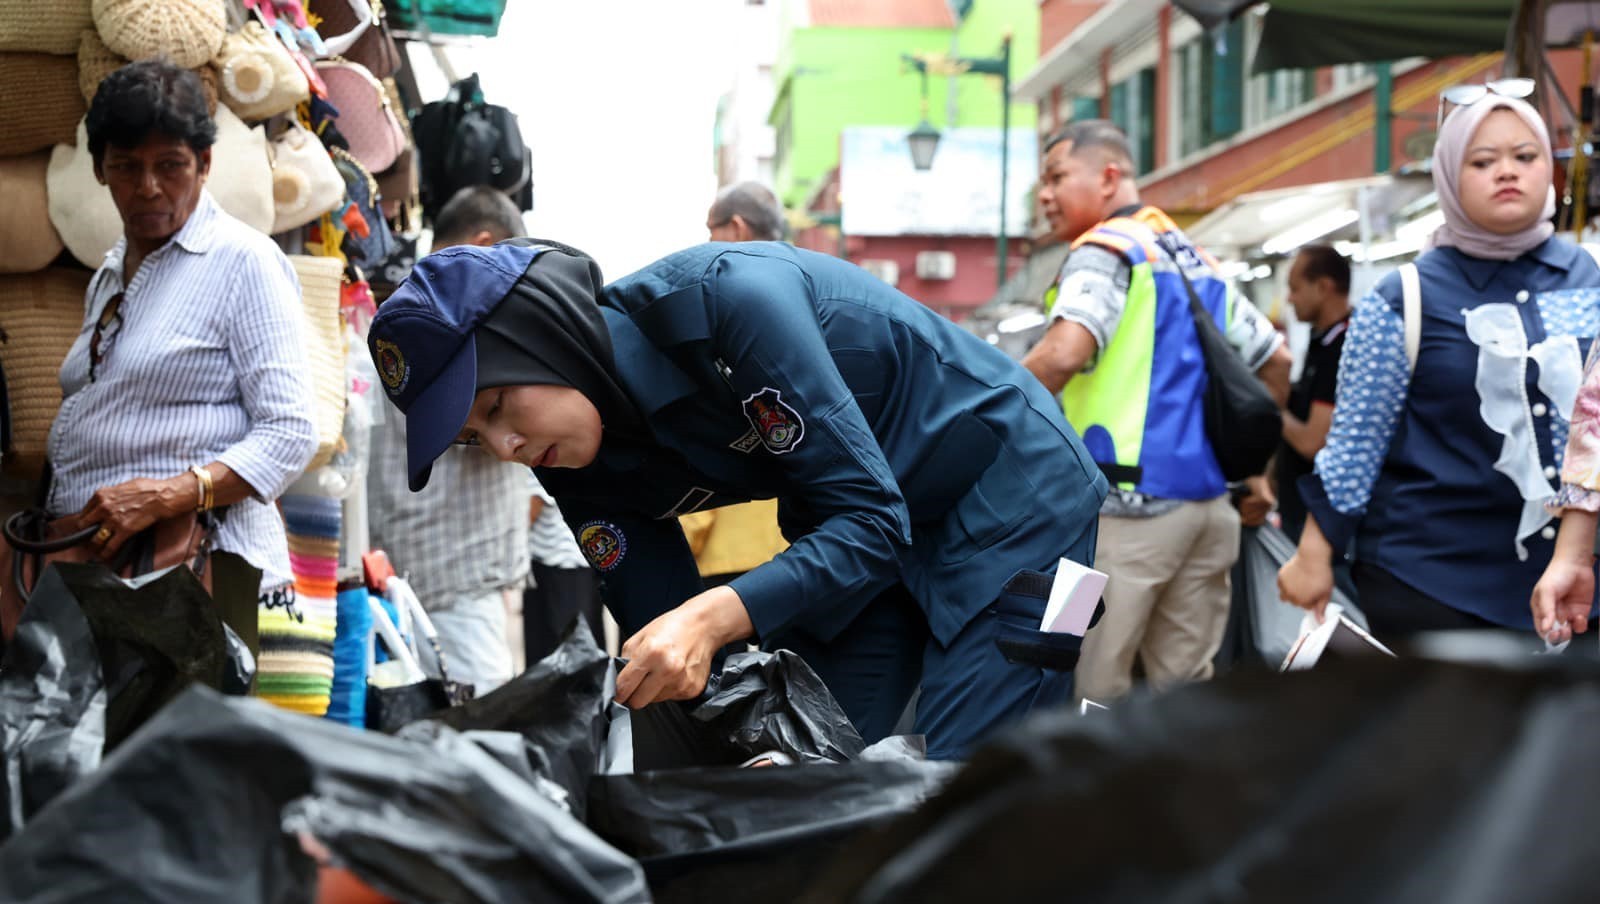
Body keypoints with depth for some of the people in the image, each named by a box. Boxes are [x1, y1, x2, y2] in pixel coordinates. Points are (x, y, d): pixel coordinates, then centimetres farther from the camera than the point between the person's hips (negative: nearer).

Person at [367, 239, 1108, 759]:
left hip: (1006, 486, -7)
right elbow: (671, 659, -5)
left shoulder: (726, 297, -31)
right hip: (861, 530, 7)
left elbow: (872, 517, -30)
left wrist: (714, 617, -42)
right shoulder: (587, 475, -8)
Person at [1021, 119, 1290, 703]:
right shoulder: (1195, 260, 19)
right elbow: (1274, 361, 25)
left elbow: (1064, 353, -24)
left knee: (1087, 697, -5)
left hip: (1128, 501, -8)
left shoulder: (1105, 248, -7)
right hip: (1209, 499, 9)